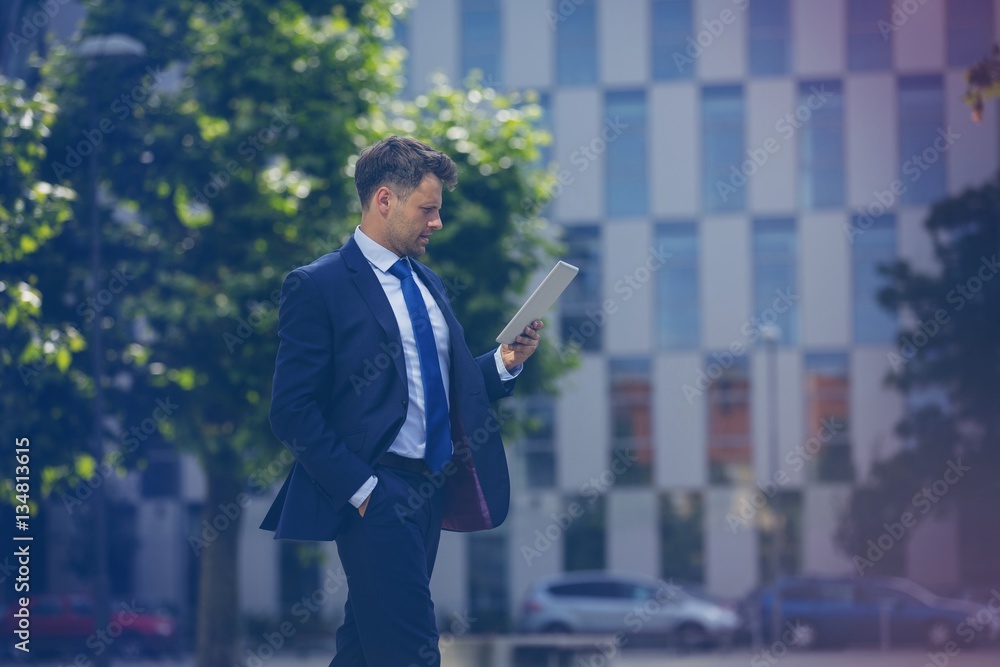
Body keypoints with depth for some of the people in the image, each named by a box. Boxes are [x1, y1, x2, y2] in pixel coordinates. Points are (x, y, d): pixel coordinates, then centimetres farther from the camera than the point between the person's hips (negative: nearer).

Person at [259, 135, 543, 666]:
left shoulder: (428, 284, 17)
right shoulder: (319, 286, -8)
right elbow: (292, 411, -12)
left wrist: (505, 363, 1)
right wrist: (360, 489, -16)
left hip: (431, 492, 8)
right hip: (378, 496, -8)